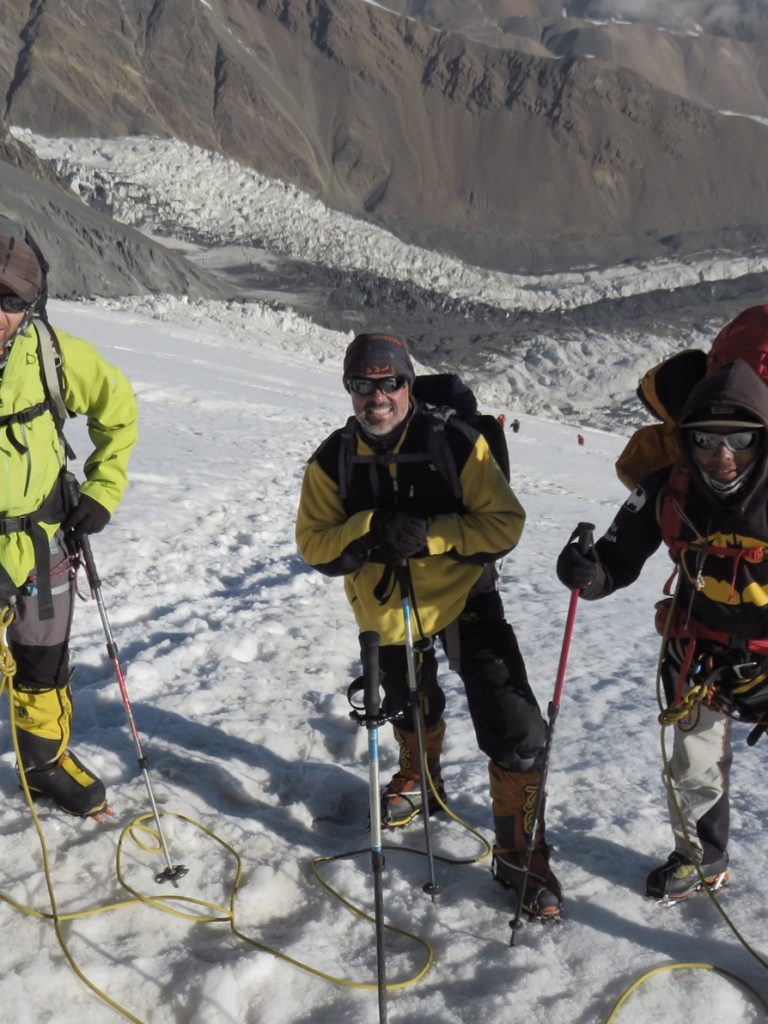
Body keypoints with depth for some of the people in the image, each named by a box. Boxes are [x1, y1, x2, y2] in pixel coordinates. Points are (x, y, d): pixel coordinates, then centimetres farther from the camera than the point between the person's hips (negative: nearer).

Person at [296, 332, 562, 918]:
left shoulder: (457, 443, -17)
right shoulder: (333, 460, -8)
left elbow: (505, 523, -18)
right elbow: (314, 545, -11)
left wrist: (429, 533, -31)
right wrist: (369, 529, -30)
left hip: (464, 601, -3)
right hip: (386, 612, 3)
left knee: (517, 735, -11)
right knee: (412, 710, 28)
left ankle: (519, 856, 9)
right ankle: (420, 777, 61)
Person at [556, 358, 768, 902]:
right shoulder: (668, 491, -17)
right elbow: (619, 560, -10)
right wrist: (589, 575, -32)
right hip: (701, 654, 2)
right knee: (694, 771, 16)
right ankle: (702, 858, 43)